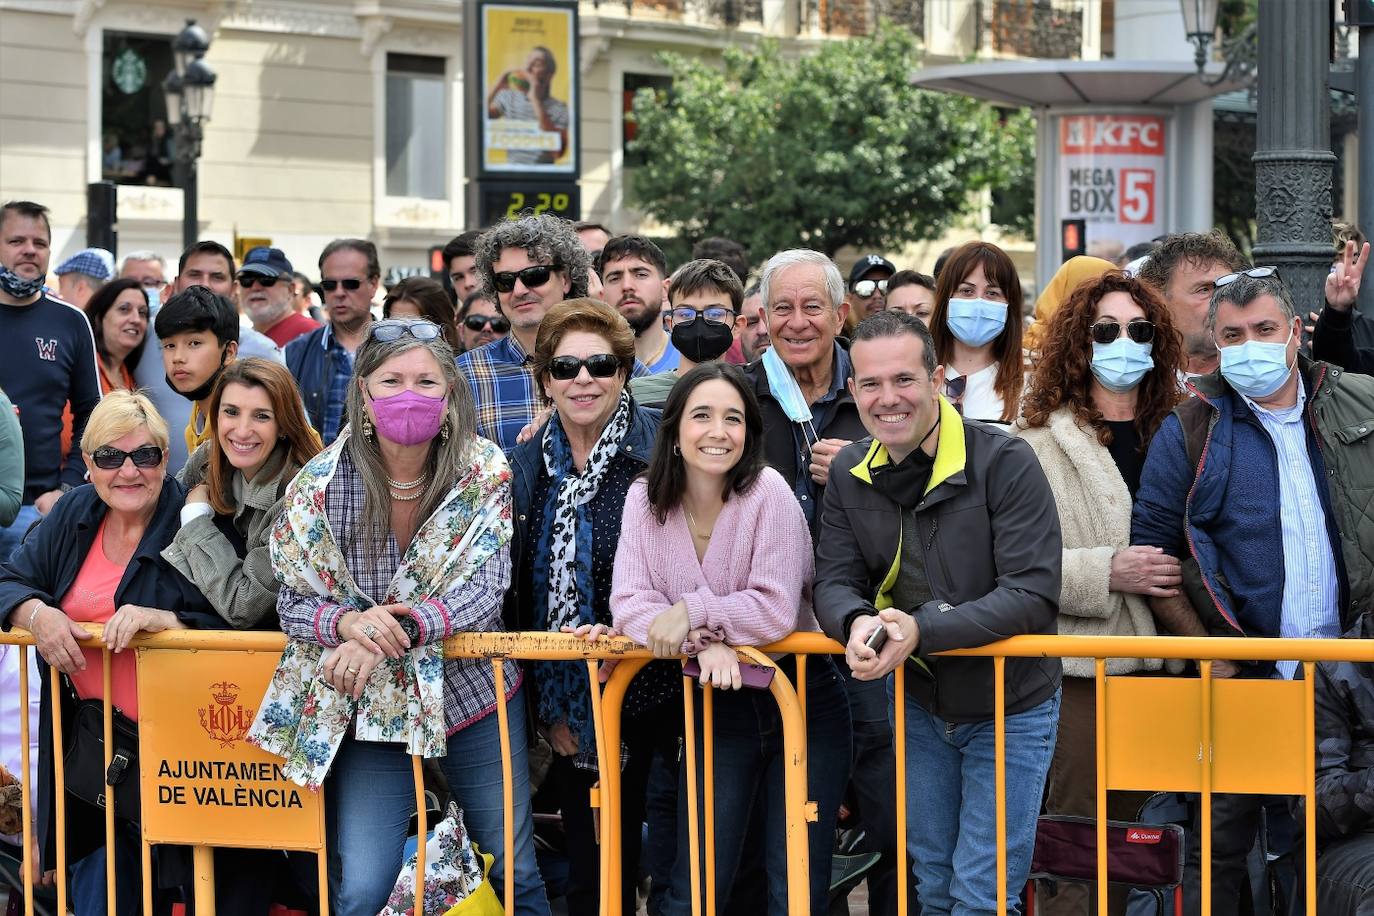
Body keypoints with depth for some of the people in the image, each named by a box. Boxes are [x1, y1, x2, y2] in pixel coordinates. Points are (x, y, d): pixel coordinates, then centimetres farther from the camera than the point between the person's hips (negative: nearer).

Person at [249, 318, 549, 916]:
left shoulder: (485, 472, -10)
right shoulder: (319, 485, -10)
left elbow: (486, 585, -15)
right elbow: (291, 602, -5)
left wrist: (401, 627, -30)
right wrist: (347, 622, -27)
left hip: (474, 690, 1)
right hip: (374, 708, -1)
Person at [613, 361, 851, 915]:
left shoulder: (767, 493, -16)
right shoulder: (646, 500, -4)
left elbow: (776, 611, -20)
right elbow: (628, 602, -11)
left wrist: (692, 611, -22)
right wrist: (704, 642, -24)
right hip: (719, 704, 3)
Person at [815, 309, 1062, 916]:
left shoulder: (1004, 463, -22)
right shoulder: (850, 474, -4)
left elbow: (1032, 596, -27)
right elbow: (834, 582, -4)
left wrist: (920, 630, -37)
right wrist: (857, 623, -29)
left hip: (1009, 709, -5)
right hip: (918, 706, 5)